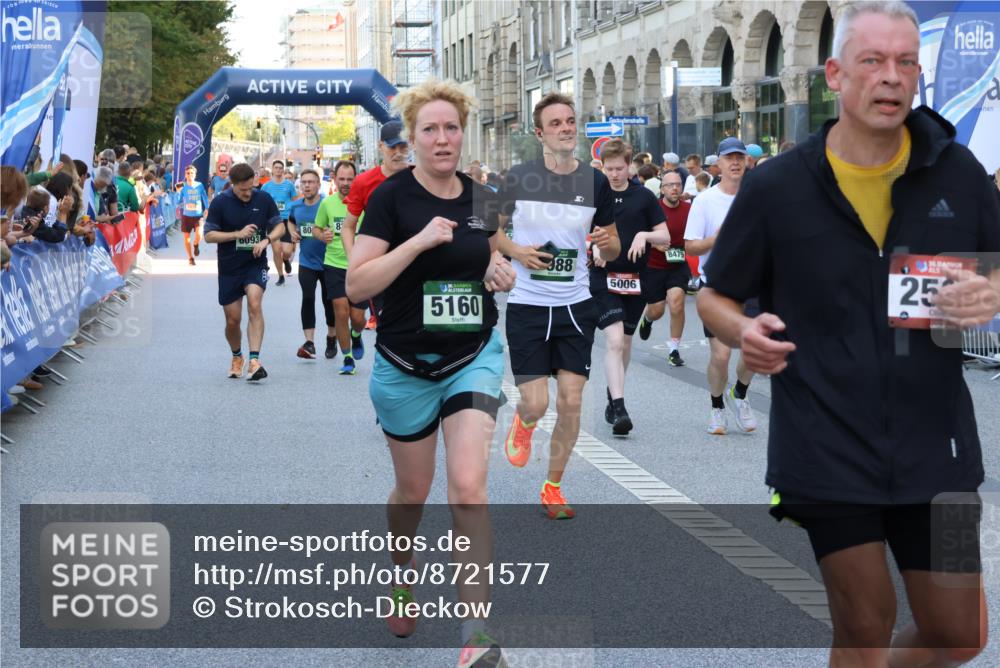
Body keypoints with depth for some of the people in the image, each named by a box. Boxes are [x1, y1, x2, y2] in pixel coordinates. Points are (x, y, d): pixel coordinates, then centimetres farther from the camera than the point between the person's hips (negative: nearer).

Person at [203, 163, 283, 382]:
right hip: (229, 268, 0)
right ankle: (237, 357, 33)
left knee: (255, 305, -24)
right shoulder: (220, 203, -7)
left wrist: (266, 240, -13)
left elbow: (280, 226, 7)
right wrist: (238, 234, -18)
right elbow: (209, 235, -6)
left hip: (256, 264, 0)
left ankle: (254, 360, -28)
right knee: (232, 320, 5)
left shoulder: (263, 199, -2)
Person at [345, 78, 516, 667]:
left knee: (469, 486, -14)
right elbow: (356, 285, -18)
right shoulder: (392, 197, -11)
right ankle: (401, 573, 48)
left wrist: (500, 270, -4)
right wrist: (418, 242, -28)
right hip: (406, 366, -1)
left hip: (474, 358, 1)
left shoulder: (483, 198, 0)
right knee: (413, 490, 15)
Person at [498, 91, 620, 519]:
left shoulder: (596, 182, 0)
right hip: (527, 306, -2)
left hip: (576, 306, 2)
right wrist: (515, 250, -12)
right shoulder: (518, 178, -5)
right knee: (535, 404, -6)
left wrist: (607, 242, -15)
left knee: (571, 402, 0)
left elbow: (614, 250, 9)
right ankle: (522, 427, 32)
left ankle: (553, 487, 18)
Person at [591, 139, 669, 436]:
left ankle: (613, 396, 35)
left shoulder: (644, 197, 3)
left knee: (625, 342, 14)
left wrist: (645, 235, -15)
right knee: (614, 340, -16)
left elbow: (665, 237, 5)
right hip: (603, 277, -2)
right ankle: (619, 408, -22)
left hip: (635, 278, 2)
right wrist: (593, 248, -12)